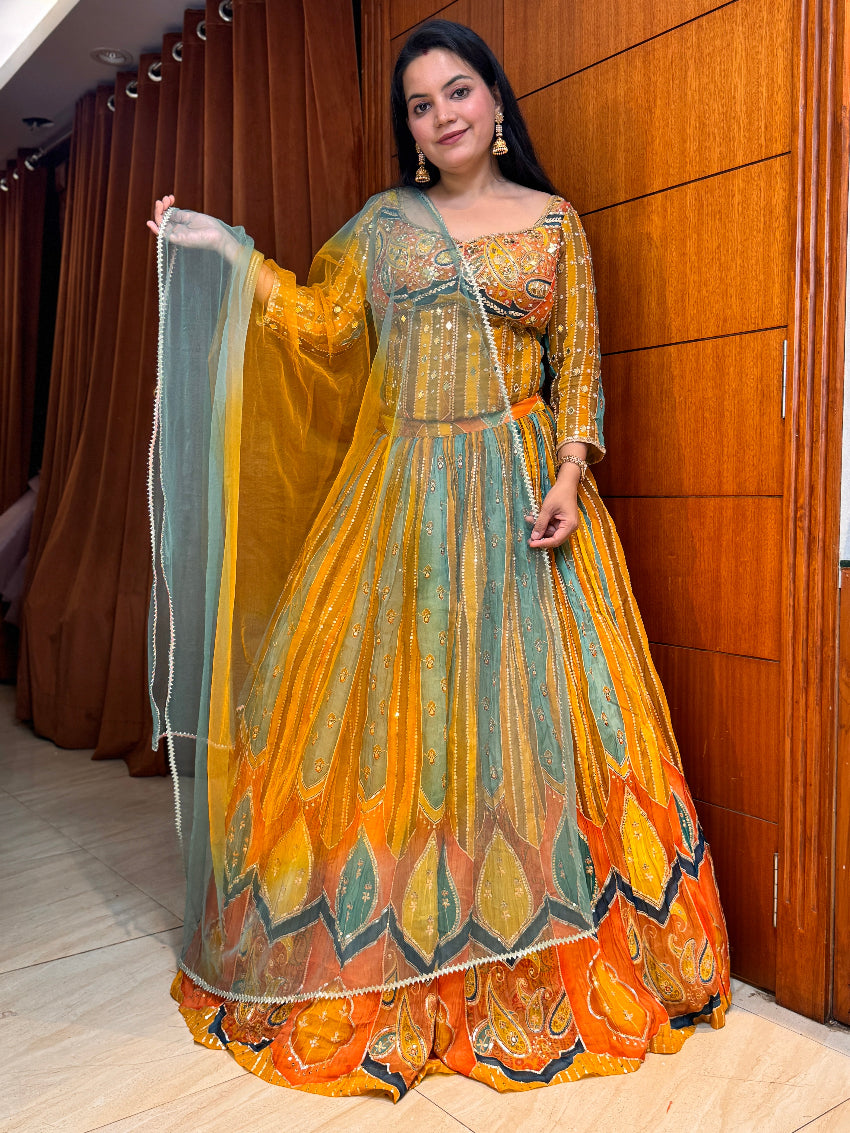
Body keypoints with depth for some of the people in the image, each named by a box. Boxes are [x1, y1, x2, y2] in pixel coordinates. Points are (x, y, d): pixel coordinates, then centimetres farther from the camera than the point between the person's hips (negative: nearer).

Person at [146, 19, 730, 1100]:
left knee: (523, 701, -1)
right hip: (404, 491, 1)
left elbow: (579, 366, 4)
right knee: (393, 703, 1)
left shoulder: (554, 220, 10)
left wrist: (570, 475, -9)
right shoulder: (383, 221, 14)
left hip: (520, 487, -1)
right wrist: (230, 256, 0)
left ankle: (535, 969, 16)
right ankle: (389, 964, 17)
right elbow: (326, 327, 6)